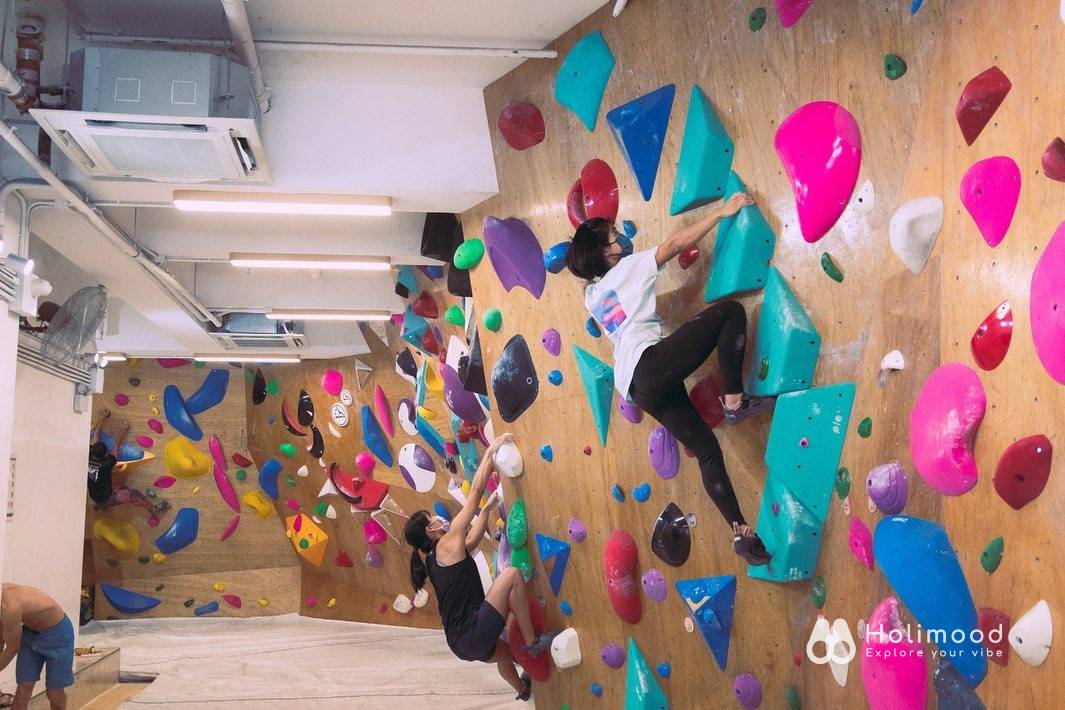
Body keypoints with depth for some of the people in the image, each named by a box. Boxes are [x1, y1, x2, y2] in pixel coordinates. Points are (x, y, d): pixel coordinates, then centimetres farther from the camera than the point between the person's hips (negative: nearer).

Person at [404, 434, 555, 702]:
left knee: (504, 651, 40)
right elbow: (474, 492, -6)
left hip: (460, 643, 10)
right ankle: (532, 641, -3)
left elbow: (473, 540, 30)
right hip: (473, 636, -10)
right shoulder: (448, 544, -8)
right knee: (512, 574, -11)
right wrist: (490, 452, -1)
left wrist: (487, 509, 30)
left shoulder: (432, 558, 15)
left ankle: (522, 689, 68)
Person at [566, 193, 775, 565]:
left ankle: (739, 531, 0)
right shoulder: (628, 267, 8)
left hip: (637, 386, 8)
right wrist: (720, 212, 5)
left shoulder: (591, 294, 27)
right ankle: (735, 400, -14)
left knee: (706, 449, 6)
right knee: (730, 310, -8)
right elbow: (676, 244, 1)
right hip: (653, 362, -8)